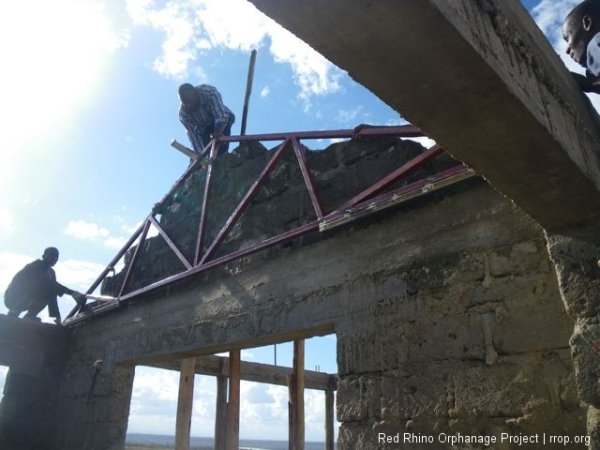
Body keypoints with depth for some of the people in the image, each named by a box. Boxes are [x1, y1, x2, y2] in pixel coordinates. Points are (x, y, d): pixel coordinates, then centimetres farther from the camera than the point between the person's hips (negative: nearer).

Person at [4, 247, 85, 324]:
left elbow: (52, 297, 7)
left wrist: (57, 316, -2)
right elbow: (48, 283, -28)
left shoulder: (51, 273, 10)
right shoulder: (37, 265, -13)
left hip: (25, 301, 9)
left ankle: (29, 316, -7)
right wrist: (72, 293, -37)